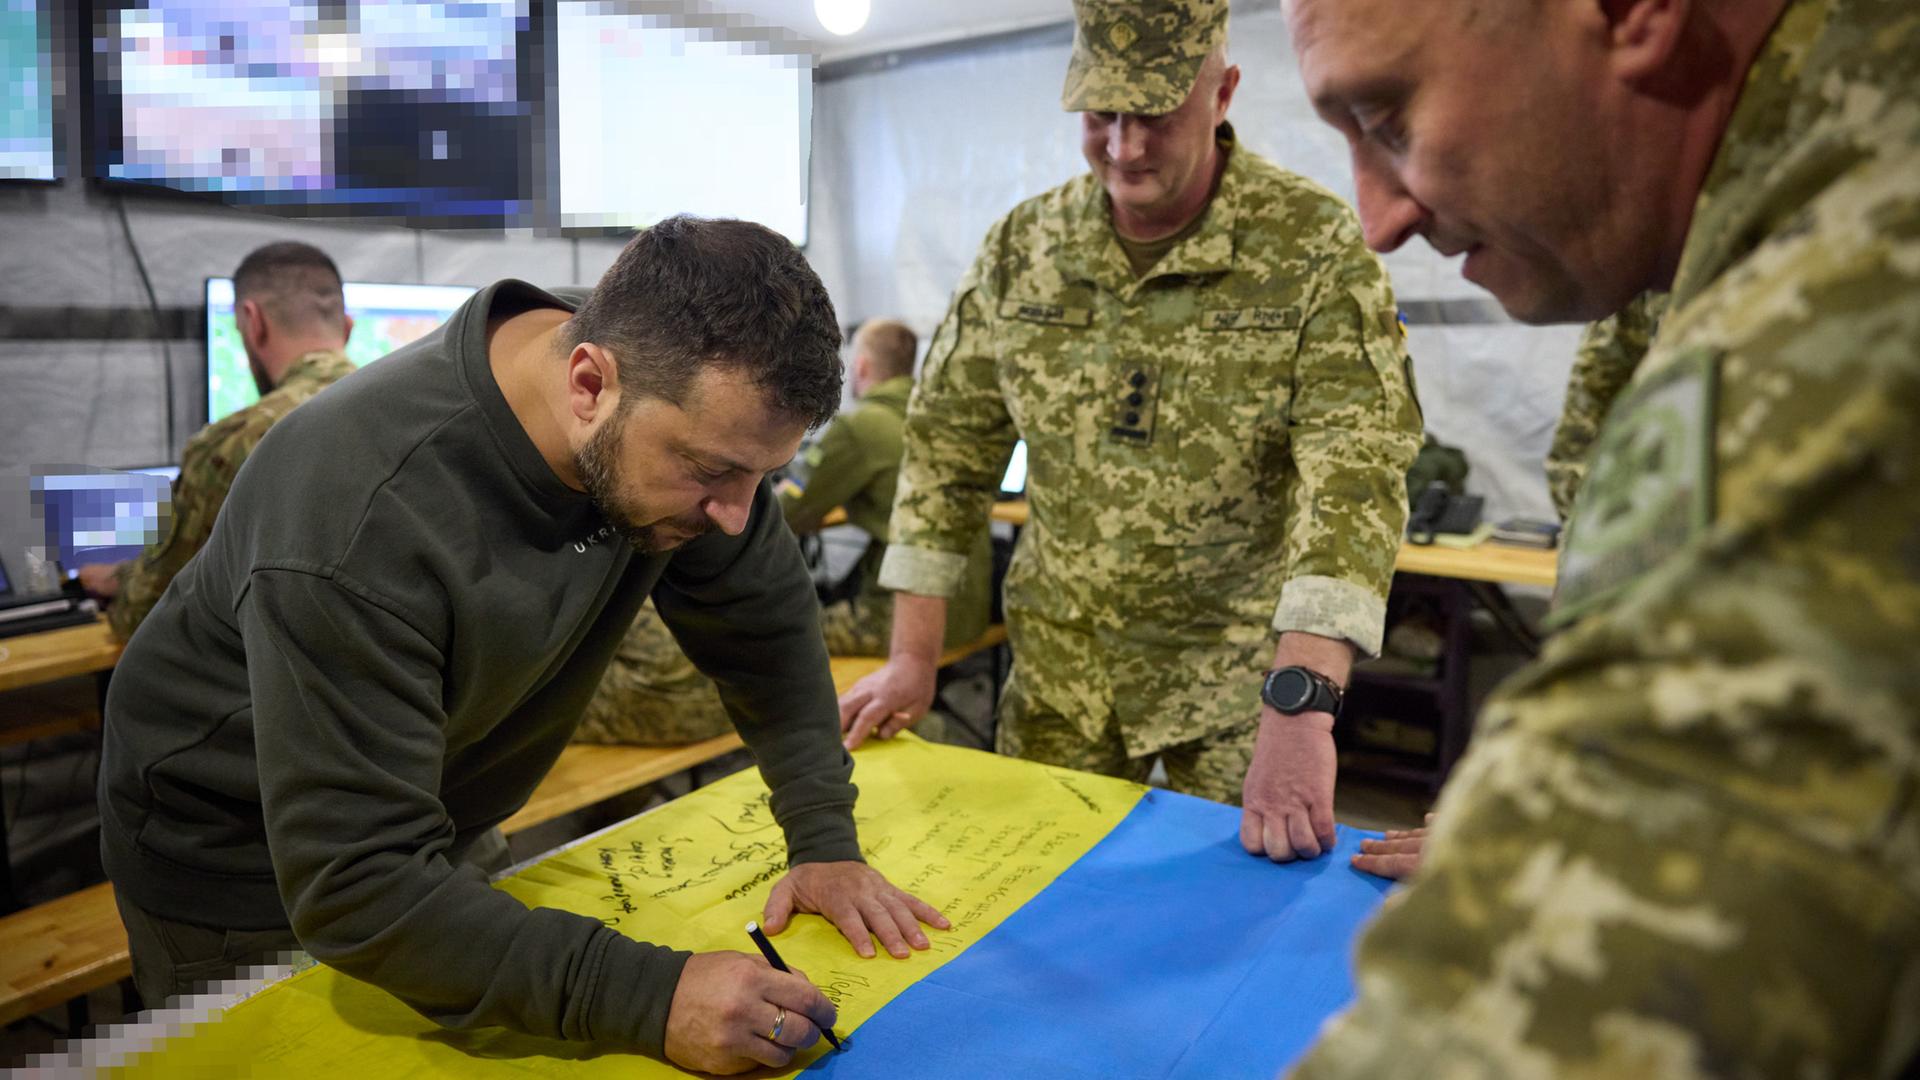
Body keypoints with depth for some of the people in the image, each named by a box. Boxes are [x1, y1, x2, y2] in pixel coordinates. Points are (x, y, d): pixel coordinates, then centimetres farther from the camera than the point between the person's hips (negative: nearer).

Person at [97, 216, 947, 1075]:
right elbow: (356, 885, -37)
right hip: (247, 877, -5)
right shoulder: (358, 520, -39)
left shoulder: (689, 417, -21)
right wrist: (646, 998, -43)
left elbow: (768, 619, -8)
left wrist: (825, 838, -14)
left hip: (438, 824, 5)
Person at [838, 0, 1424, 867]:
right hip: (1059, 677, 3)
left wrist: (1301, 707, -35)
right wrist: (913, 656, -4)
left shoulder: (1315, 248, -14)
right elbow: (946, 441, 0)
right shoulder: (1022, 248, -3)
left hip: (1242, 674, -2)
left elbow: (1358, 474, -24)